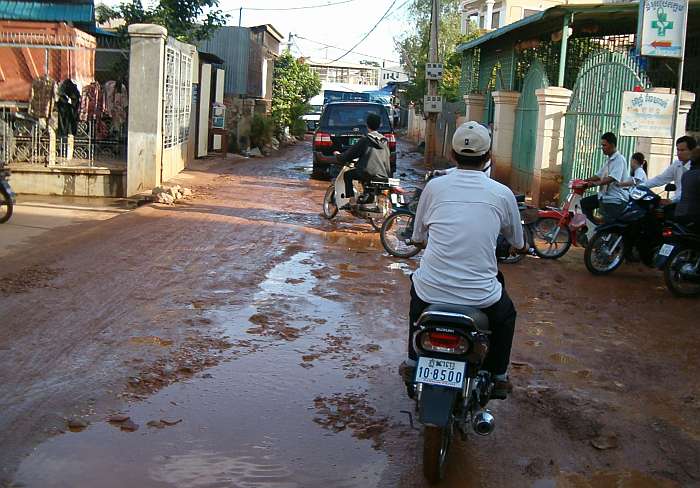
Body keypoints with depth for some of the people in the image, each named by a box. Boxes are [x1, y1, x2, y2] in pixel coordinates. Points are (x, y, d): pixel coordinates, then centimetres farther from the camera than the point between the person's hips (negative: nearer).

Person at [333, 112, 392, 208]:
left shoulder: (365, 140, -7)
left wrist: (338, 155, 18)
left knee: (347, 175, 14)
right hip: (384, 174, 6)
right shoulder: (384, 141, 10)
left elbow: (350, 154, 0)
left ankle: (352, 201, 5)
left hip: (369, 174, -6)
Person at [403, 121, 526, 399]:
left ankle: (412, 363, 41)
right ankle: (497, 376, 34)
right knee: (505, 314, 33)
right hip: (480, 296, -1)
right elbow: (519, 246, 17)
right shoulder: (502, 194, 1)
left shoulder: (435, 186, 2)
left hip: (433, 290, 1)